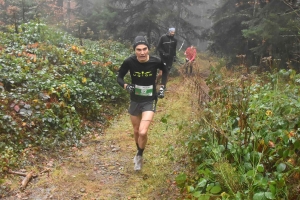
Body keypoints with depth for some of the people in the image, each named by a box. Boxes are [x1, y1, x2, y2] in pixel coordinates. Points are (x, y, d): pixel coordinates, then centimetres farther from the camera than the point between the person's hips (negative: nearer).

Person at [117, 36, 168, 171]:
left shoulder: (155, 61, -17)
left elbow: (165, 71, 6)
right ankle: (138, 153, 48)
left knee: (143, 132, -16)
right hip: (135, 100, 2)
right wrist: (126, 86, -24)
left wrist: (162, 87, -1)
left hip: (150, 100, -2)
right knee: (136, 131, 18)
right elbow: (119, 77, -4)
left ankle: (140, 155, 15)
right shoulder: (129, 62, -18)